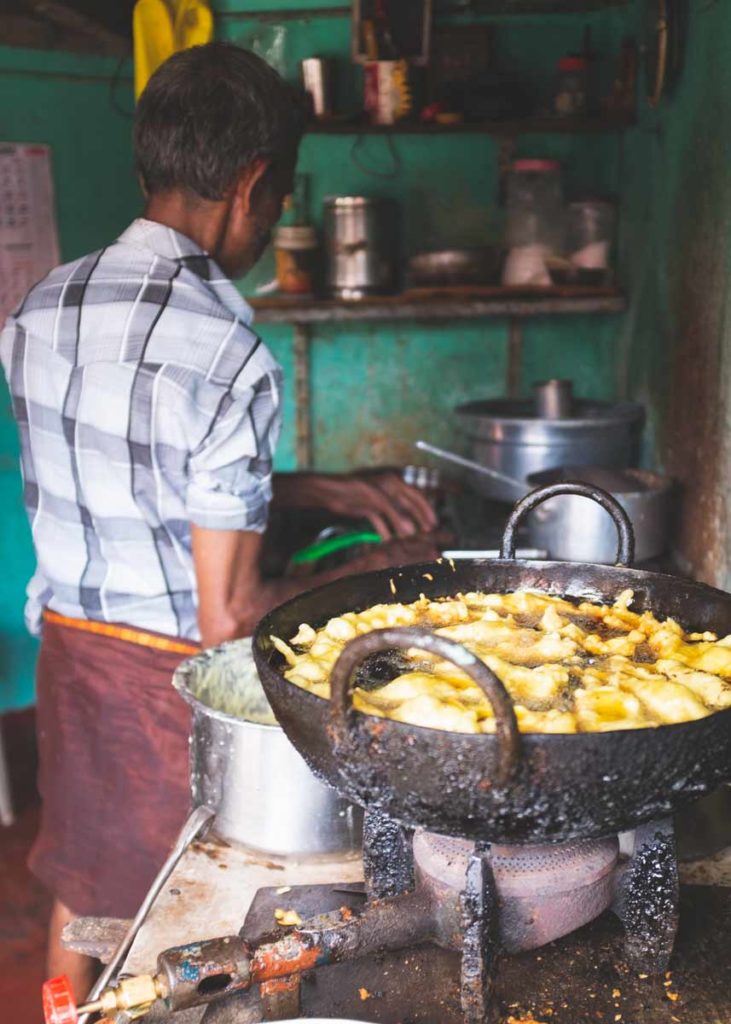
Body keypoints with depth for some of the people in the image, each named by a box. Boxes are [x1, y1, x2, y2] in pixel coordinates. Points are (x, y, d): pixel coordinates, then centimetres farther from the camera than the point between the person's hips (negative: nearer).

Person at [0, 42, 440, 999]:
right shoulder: (226, 354, -26)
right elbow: (230, 617, -23)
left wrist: (330, 491, 11)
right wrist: (381, 568, -7)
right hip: (172, 675, -7)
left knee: (80, 897, 27)